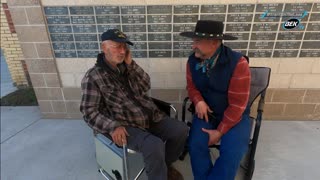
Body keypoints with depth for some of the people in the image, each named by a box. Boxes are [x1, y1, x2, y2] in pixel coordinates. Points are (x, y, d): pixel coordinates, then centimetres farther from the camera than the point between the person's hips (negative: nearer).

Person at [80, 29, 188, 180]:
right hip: (127, 125, -6)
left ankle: (165, 165, 21)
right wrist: (113, 127, -24)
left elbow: (145, 87, 2)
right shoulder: (93, 77, -6)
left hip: (151, 116, 6)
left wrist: (131, 63, -7)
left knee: (181, 130, -4)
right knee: (154, 145, -30)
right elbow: (89, 111, -9)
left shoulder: (127, 67, 12)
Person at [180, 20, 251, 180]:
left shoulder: (238, 63, -20)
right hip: (206, 112, 3)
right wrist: (199, 101, -15)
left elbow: (237, 104, -17)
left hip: (234, 116, -2)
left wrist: (220, 131, -16)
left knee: (232, 153, -21)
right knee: (196, 145, -18)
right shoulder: (192, 60, -6)